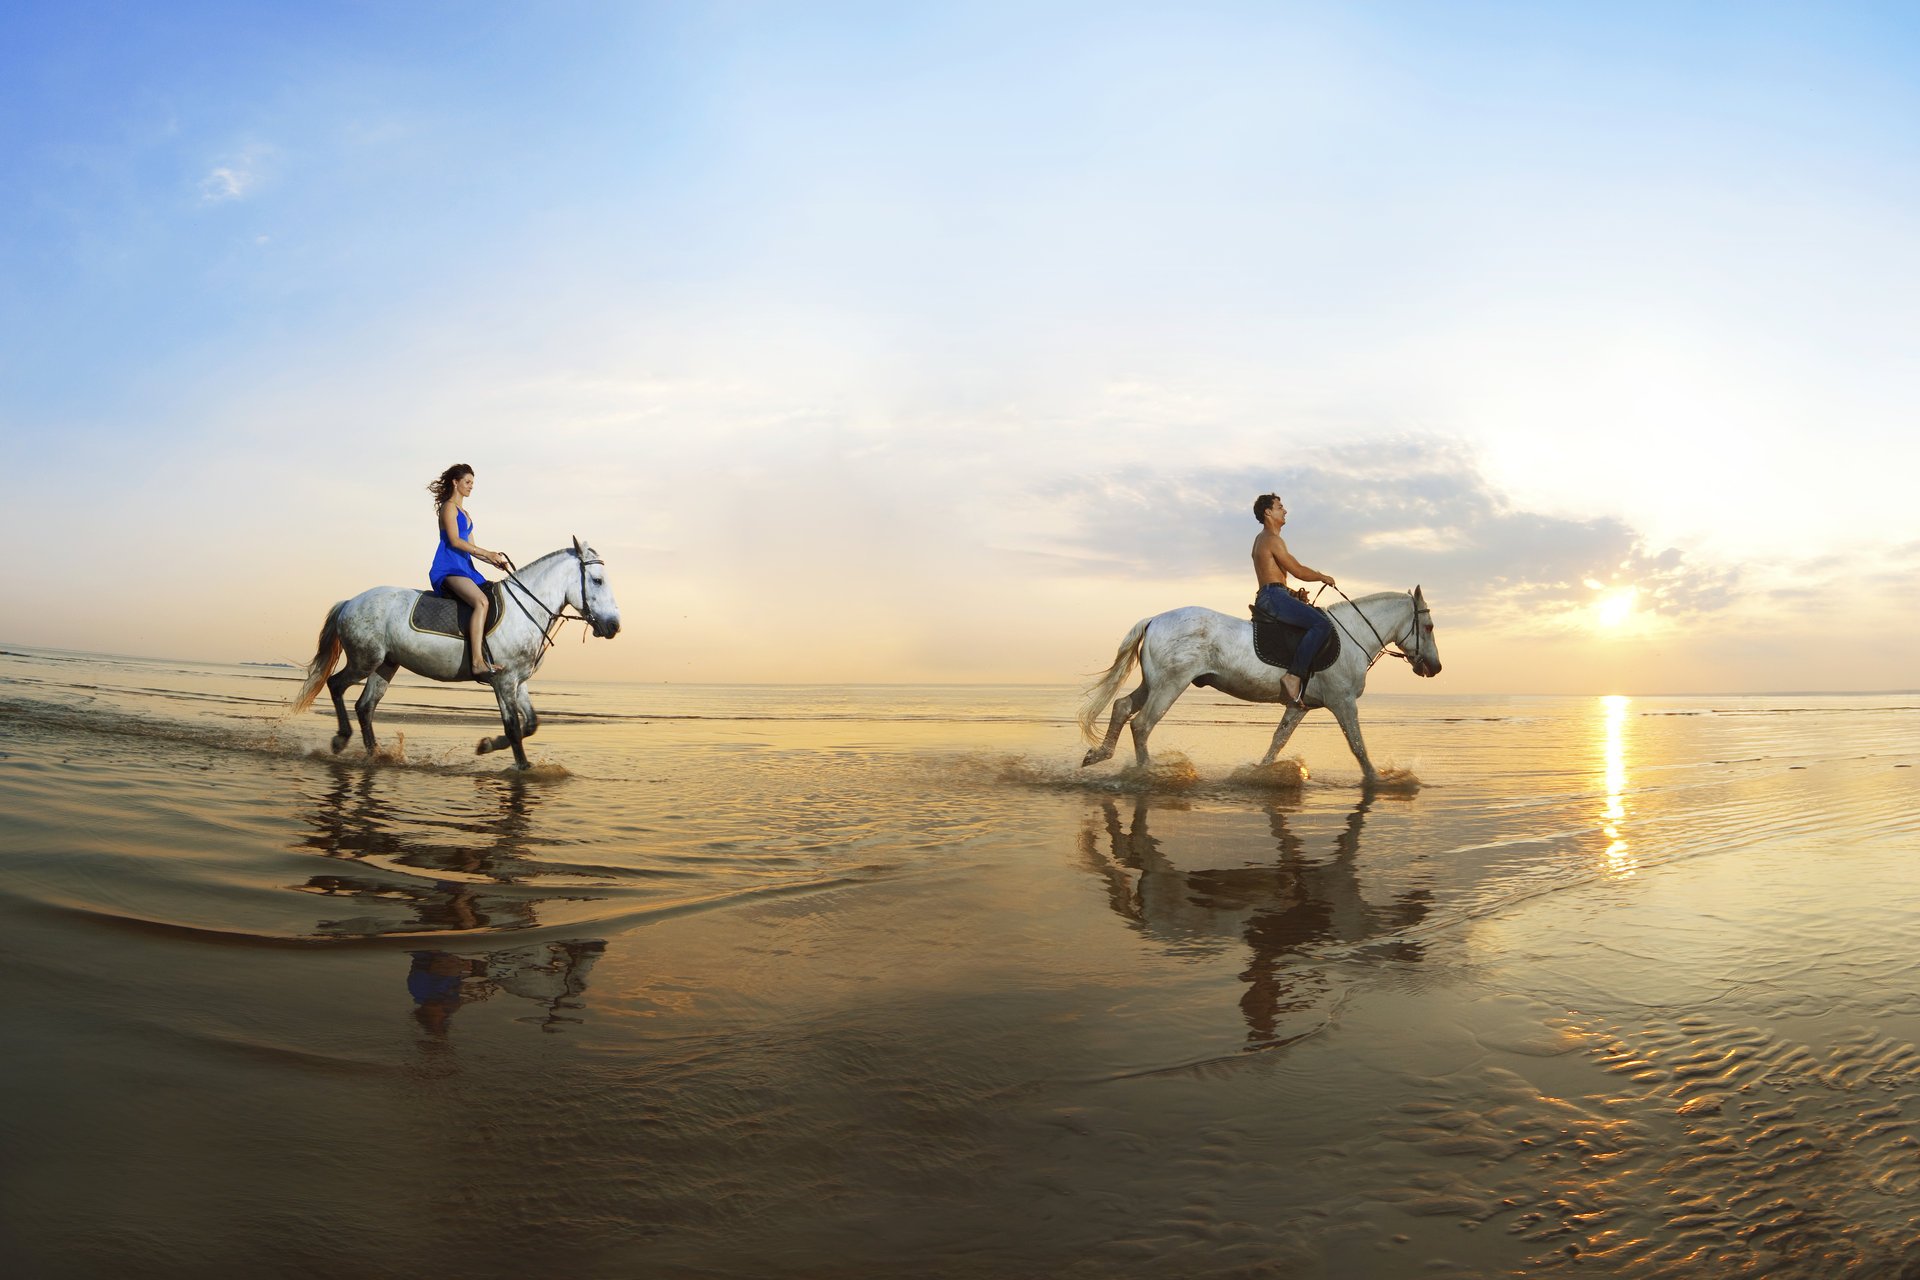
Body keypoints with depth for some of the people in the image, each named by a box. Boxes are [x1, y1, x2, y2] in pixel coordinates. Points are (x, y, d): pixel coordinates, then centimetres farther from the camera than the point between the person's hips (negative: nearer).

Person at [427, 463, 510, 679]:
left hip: (464, 567, 10)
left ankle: (488, 658, -5)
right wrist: (487, 553, -15)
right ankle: (478, 663, -41)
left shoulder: (465, 513, 26)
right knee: (481, 601, -31)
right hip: (447, 568, -10)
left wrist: (494, 561, 7)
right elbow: (455, 541, -13)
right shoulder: (448, 507, -1)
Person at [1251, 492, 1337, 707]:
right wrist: (1323, 577, 5)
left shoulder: (1261, 540, 23)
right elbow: (1298, 571, -11)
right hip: (1275, 597, -11)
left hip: (1267, 598, 11)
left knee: (1319, 620, 24)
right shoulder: (1273, 540, -9)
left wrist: (1294, 594, 19)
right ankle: (1294, 675, -28)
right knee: (1323, 624, -24)